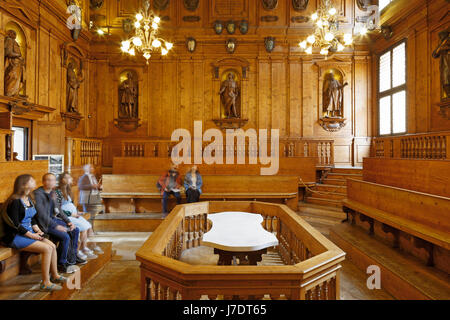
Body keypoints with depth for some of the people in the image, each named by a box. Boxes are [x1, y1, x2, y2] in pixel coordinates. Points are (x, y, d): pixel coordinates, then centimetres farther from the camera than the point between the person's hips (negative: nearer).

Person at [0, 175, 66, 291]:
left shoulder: (29, 199, 10)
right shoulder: (15, 201, -18)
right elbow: (15, 225, -20)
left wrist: (38, 230, 2)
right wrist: (32, 235, -16)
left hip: (29, 233, 8)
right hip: (15, 237, -8)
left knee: (52, 246, -4)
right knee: (47, 249, -21)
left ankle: (54, 275, 11)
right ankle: (45, 283, -11)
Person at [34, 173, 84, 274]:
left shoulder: (53, 193, 11)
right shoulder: (38, 194, -16)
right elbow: (41, 214, -22)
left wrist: (68, 221, 6)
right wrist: (56, 226, -23)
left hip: (53, 219, 9)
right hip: (44, 223, -9)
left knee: (75, 230, 6)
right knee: (65, 237, -24)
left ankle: (72, 257, 18)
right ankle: (61, 264, -6)